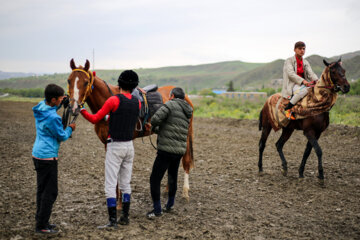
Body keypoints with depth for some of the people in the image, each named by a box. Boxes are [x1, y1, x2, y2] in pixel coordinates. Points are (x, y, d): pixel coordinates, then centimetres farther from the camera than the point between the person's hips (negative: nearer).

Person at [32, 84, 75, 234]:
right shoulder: (53, 118, -23)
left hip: (37, 154, 10)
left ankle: (41, 221, 27)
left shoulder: (41, 106, 3)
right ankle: (41, 226, 6)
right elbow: (62, 137, -11)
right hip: (47, 158, -10)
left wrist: (62, 102, 11)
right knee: (50, 192, -1)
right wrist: (70, 129, 6)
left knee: (42, 190, 18)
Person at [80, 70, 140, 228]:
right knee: (125, 184, 15)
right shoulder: (137, 103, 3)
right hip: (130, 145, 6)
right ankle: (125, 217, 22)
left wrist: (81, 110, 6)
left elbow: (95, 119, -7)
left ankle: (112, 221, -1)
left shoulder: (114, 100, -13)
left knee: (110, 185, -1)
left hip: (115, 146, -6)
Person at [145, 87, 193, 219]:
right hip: (180, 150, 8)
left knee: (155, 179, 0)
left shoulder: (170, 105, -8)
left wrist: (152, 125, 2)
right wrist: (154, 128, 25)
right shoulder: (187, 113, 17)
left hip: (166, 150, -8)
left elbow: (156, 118, -20)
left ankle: (157, 210, 2)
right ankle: (170, 204, 37)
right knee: (172, 177, 25)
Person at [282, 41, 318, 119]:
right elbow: (291, 74, -16)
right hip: (292, 84, -6)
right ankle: (287, 109, -27)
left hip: (304, 84, 6)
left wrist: (316, 80, -18)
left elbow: (310, 73, 5)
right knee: (304, 90, -37)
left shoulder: (305, 62, 18)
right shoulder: (289, 61, -1)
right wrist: (302, 81, -28)